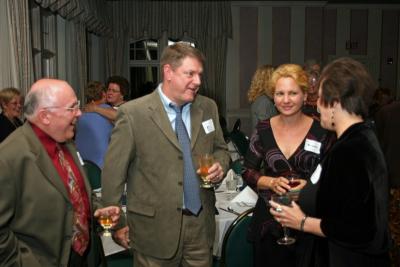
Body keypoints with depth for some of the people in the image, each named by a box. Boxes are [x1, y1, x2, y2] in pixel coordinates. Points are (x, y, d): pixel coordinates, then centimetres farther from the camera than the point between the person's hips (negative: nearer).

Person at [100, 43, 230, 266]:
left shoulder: (208, 107, 3)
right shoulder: (133, 113, -12)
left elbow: (220, 148, 15)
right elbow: (114, 172, -9)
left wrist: (220, 166, -7)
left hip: (201, 225, 4)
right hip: (155, 228, -4)